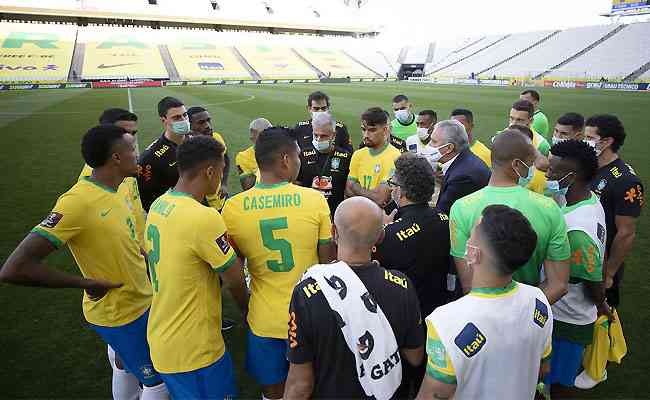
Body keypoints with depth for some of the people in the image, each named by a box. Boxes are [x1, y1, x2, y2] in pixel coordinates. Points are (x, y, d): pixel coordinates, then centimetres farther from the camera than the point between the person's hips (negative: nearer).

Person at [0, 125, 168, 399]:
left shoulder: (110, 190, -3)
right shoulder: (78, 202, -29)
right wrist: (87, 283, -22)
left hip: (140, 301, 7)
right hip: (120, 313, -7)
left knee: (127, 369, 26)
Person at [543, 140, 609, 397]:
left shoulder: (576, 230, -35)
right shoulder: (591, 200, -6)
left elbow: (595, 286, -22)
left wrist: (600, 305, -2)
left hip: (566, 321, -8)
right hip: (567, 312, 8)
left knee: (559, 385, 15)